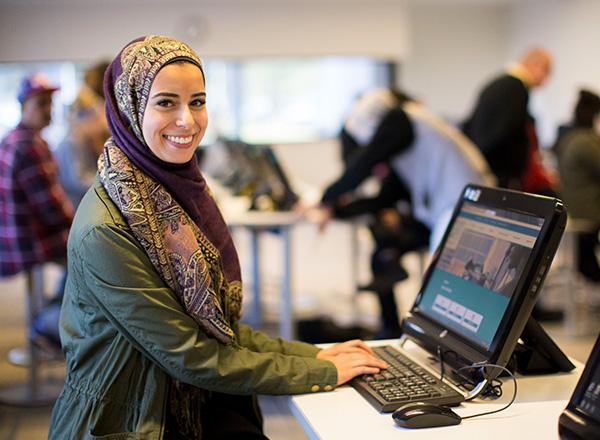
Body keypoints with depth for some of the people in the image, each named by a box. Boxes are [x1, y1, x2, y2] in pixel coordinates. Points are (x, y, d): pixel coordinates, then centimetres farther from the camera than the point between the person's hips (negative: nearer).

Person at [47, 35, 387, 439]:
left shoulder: (184, 191, 3)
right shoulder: (105, 230, -20)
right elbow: (189, 357, -17)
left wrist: (313, 354, 1)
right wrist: (321, 372, -11)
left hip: (203, 406, 7)